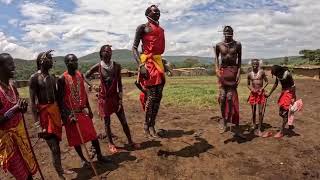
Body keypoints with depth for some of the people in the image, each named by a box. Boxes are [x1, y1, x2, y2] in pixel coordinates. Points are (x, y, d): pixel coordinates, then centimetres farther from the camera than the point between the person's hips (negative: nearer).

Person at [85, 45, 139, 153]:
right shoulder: (97, 67, -8)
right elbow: (85, 77, 7)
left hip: (115, 96, 1)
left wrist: (120, 98, -6)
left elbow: (119, 83, -3)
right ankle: (111, 144, 27)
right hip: (104, 97, -1)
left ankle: (130, 141, 21)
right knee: (107, 122, 10)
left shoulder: (117, 66, -5)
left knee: (123, 121, 6)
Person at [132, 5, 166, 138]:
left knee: (158, 96, 5)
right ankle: (146, 126, 5)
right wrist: (141, 65, -19)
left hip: (158, 62, 7)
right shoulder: (142, 27, 1)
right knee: (151, 96, -9)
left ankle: (152, 125, 15)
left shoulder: (161, 29, 22)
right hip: (147, 62, -7)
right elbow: (134, 47, -7)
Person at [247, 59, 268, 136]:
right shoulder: (249, 74, 4)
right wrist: (251, 89, -8)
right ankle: (254, 124, 32)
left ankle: (259, 129, 4)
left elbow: (266, 81, 4)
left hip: (261, 93, -2)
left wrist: (262, 88, -12)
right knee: (253, 111, 11)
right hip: (253, 93, 2)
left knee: (260, 112, -4)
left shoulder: (261, 72, -2)